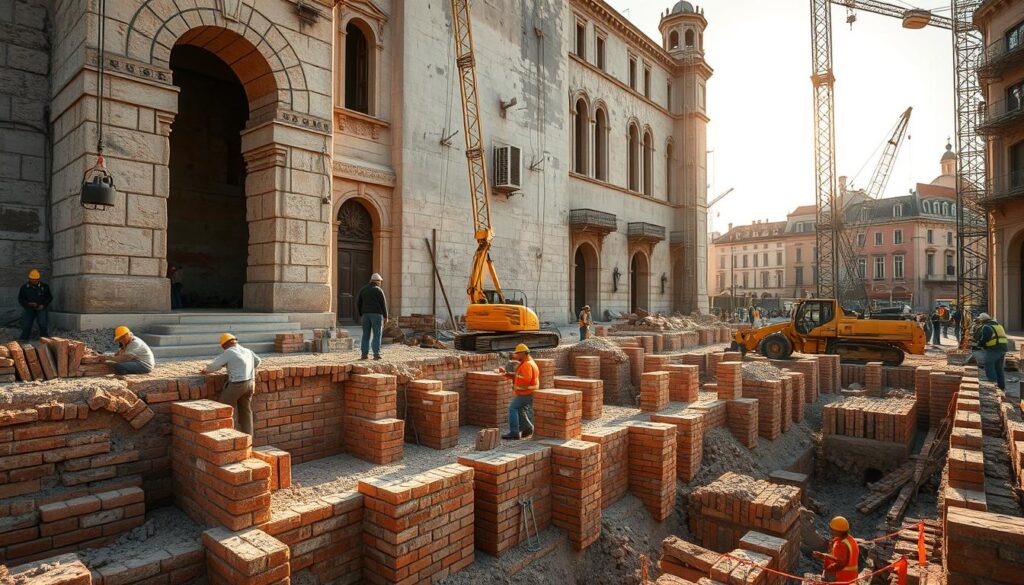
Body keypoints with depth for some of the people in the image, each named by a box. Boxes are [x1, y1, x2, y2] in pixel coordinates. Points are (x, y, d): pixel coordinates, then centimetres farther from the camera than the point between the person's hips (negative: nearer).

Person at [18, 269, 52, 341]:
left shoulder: (45, 286, 3)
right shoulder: (24, 287, 3)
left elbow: (50, 297, 8)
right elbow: (20, 299, 6)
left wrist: (43, 305, -7)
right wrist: (28, 304, -13)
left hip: (41, 309, -1)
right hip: (28, 309, 1)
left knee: (43, 325, -9)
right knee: (26, 325, 1)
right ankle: (23, 341, 9)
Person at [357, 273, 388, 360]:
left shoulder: (363, 289, 10)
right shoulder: (379, 290, -4)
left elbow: (358, 303, 9)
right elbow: (383, 304, -6)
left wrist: (360, 315, 15)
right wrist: (385, 316, 2)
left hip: (366, 314, 4)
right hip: (377, 314, -4)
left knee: (365, 335, 8)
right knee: (377, 335, -1)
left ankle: (364, 354, 4)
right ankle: (376, 354, -6)